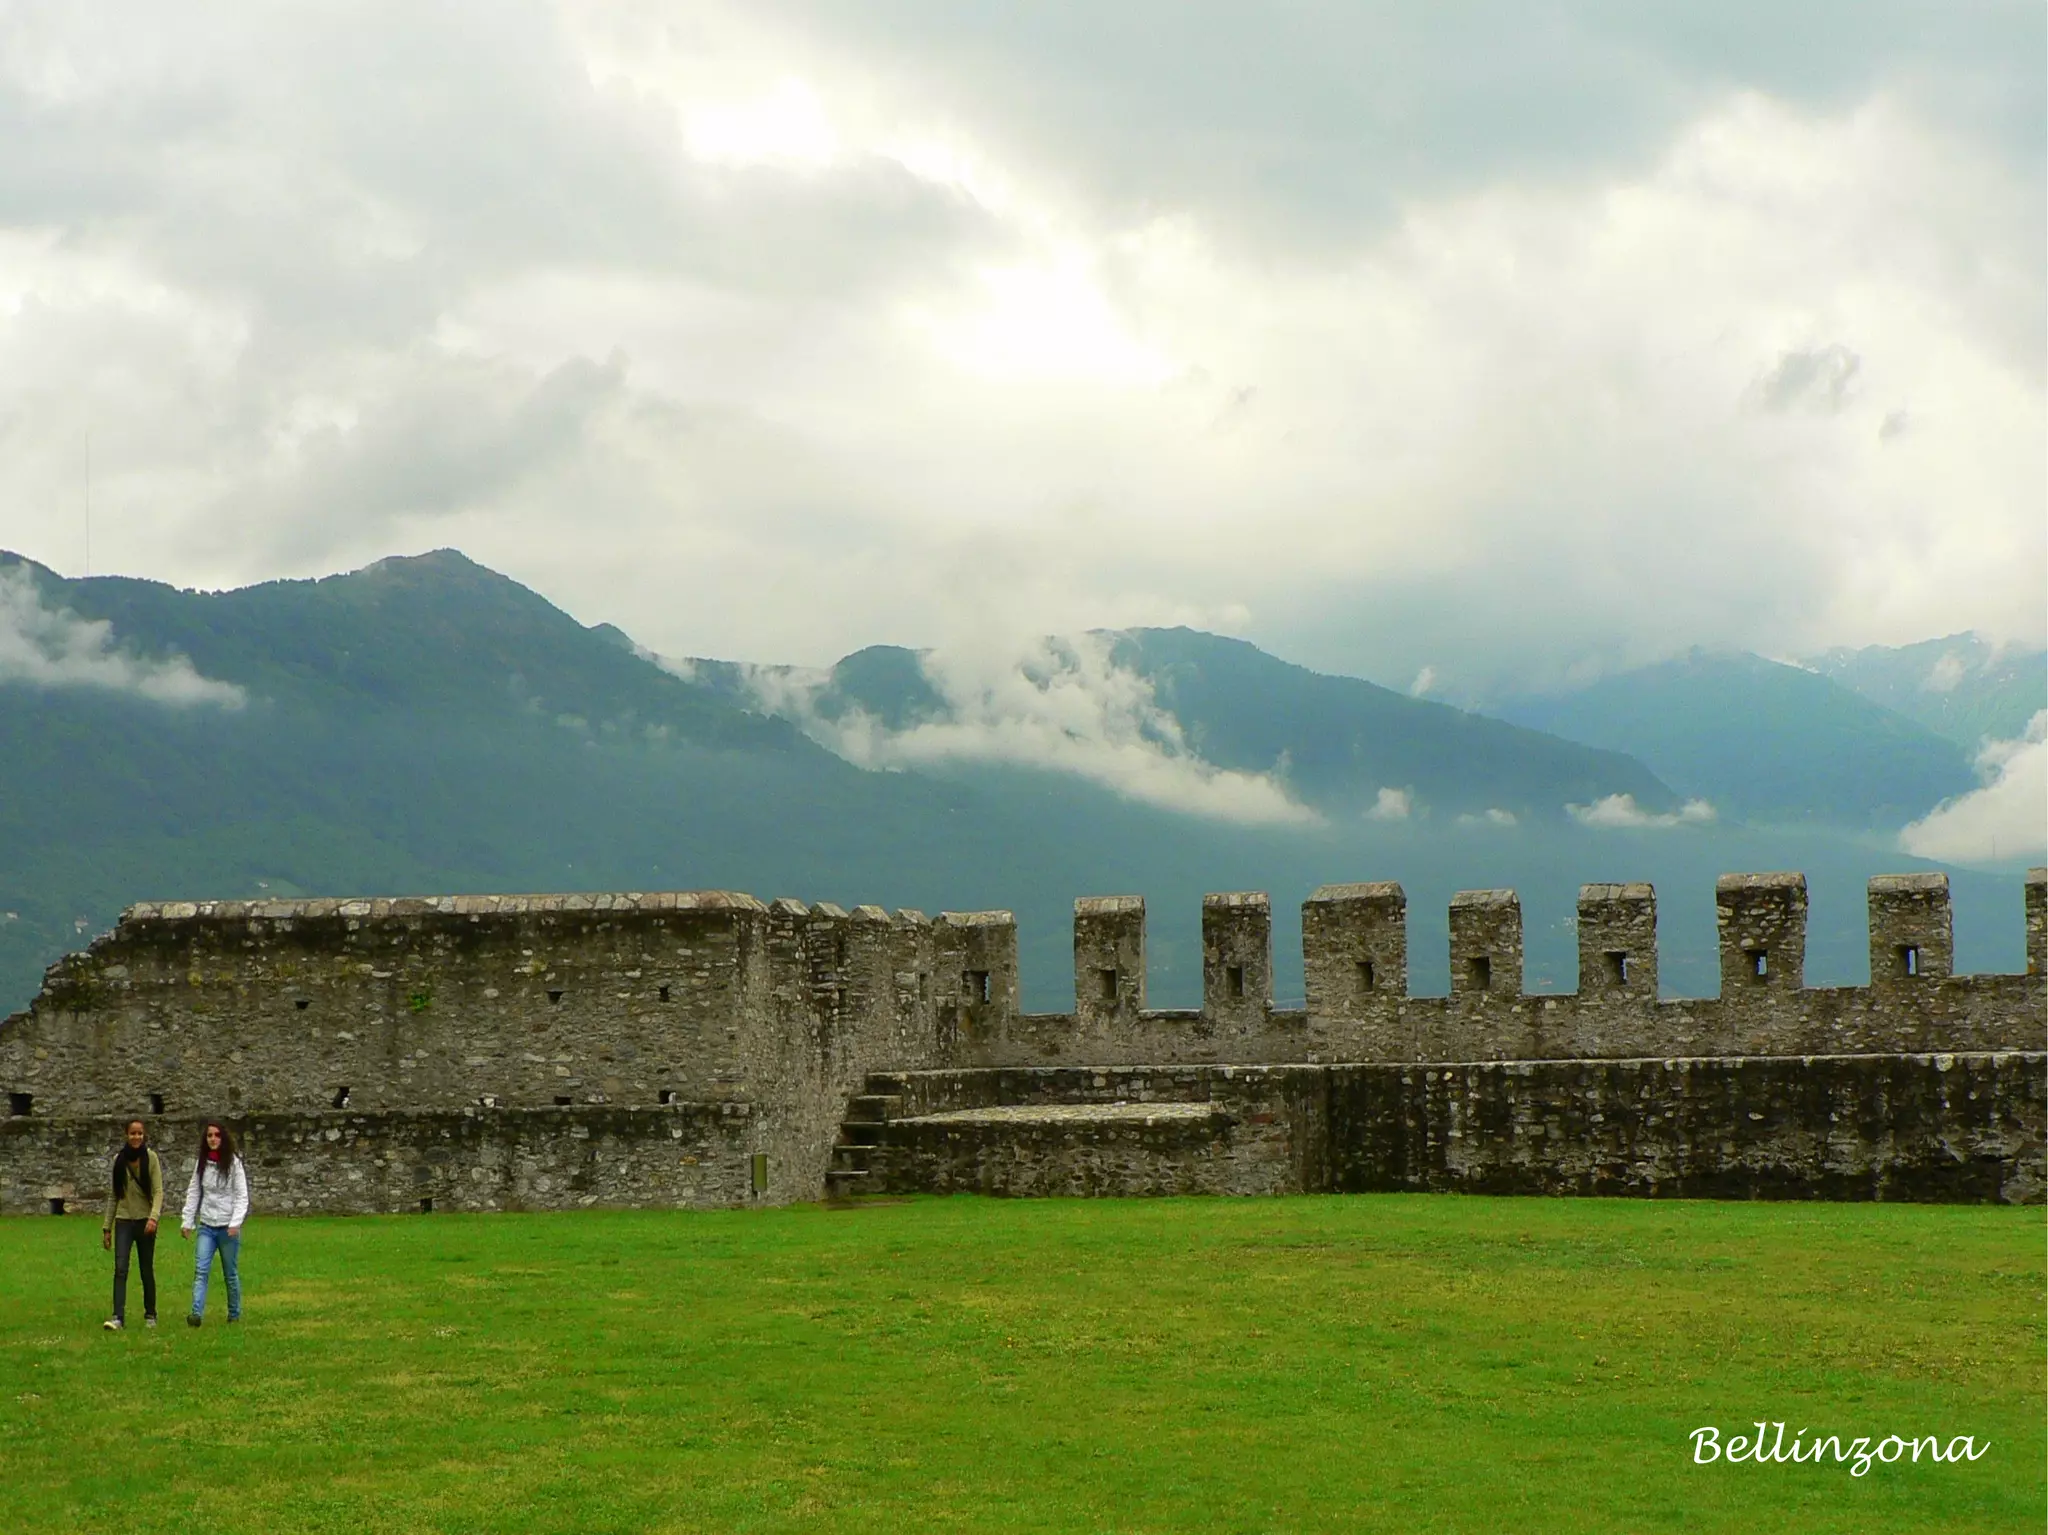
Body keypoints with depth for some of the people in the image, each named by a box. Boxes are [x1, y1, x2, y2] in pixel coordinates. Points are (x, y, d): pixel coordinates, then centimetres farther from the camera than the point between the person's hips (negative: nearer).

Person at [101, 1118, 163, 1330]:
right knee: (120, 1269, -11)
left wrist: (153, 1217, -24)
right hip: (123, 1221, 2)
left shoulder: (151, 1158, -3)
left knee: (147, 1270, 5)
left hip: (145, 1221, -2)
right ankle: (118, 1317, -17)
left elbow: (158, 1191, -8)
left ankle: (150, 1315, 19)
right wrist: (107, 1226, 10)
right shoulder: (119, 1160, 6)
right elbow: (113, 1195, 12)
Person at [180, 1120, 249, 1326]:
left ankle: (234, 1314, 20)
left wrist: (235, 1223, -17)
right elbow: (193, 1193, 9)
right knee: (201, 1270, -11)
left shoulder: (233, 1162, -5)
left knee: (230, 1273, 7)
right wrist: (187, 1221, 3)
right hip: (207, 1226, 3)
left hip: (228, 1227, -3)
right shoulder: (202, 1163, 6)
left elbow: (242, 1195, -7)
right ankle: (196, 1313, -19)